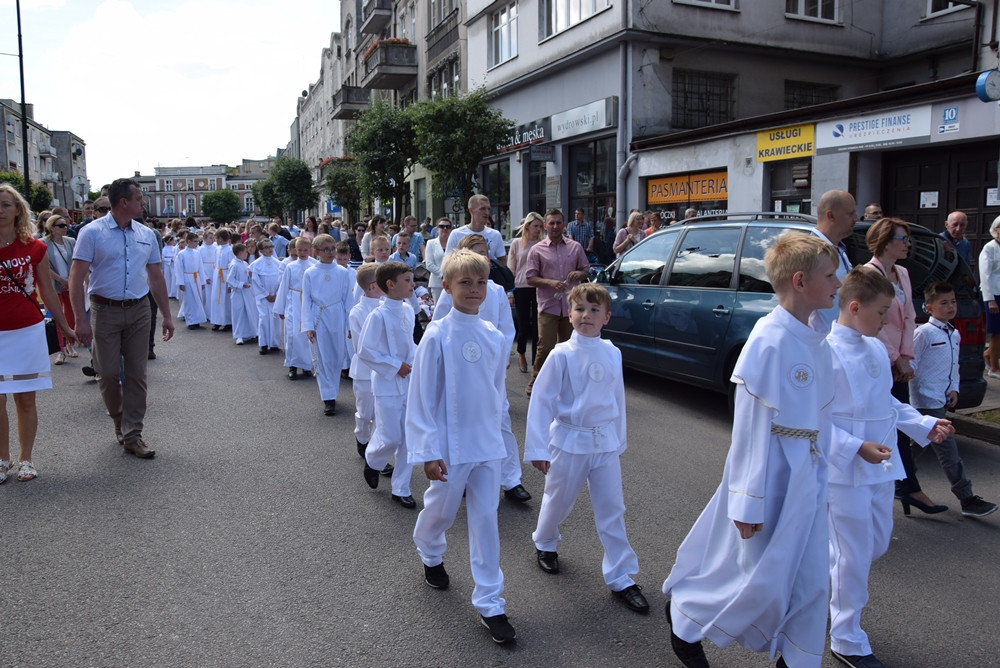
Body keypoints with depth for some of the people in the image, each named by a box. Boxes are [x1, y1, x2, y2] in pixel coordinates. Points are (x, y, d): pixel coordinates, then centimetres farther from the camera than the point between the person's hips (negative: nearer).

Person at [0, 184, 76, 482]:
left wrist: (65, 327, 13)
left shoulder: (34, 248, 1)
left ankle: (26, 459, 19)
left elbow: (48, 293, 9)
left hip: (28, 332, 0)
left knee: (25, 398, 7)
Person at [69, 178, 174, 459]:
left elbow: (156, 277, 13)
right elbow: (76, 278, -9)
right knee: (108, 373, 2)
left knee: (136, 374, 3)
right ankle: (119, 420, 28)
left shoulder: (146, 234, 8)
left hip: (139, 310, 4)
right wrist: (81, 320, -16)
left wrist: (166, 315, 10)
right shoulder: (92, 233, -6)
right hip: (105, 311, -3)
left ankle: (132, 435, 10)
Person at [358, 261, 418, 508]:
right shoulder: (379, 316, -17)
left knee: (409, 439, 8)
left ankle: (401, 489, 21)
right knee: (391, 438, -1)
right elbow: (364, 351, -16)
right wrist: (395, 366, -16)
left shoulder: (408, 311, 3)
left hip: (409, 382, 6)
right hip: (388, 385, -6)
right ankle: (372, 461, 34)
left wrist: (416, 356, 0)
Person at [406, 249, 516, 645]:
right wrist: (428, 451, -13)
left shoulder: (495, 337, -1)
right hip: (451, 446, -3)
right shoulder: (437, 337, -14)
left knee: (486, 519, 8)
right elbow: (422, 397, -12)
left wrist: (495, 427, 14)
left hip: (487, 444, 4)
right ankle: (430, 553, 51)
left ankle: (490, 603, 18)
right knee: (442, 511, 16)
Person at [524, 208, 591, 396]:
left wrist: (579, 274, -7)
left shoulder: (575, 247, 9)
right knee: (545, 347, -8)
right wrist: (550, 282, -16)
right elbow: (530, 278, -1)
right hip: (548, 306, -3)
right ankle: (535, 383, 6)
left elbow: (586, 270, 16)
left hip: (571, 306, 3)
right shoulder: (537, 250, 1)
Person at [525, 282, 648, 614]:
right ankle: (545, 543, 46)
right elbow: (541, 400, -10)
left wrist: (619, 440, 15)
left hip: (605, 442, 3)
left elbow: (618, 398, 10)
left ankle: (621, 577, 17)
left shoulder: (613, 354, -2)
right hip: (569, 440, -3)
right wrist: (537, 448, -12)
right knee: (558, 501, 16)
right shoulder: (562, 355, -13)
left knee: (612, 509, 6)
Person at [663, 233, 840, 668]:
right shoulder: (769, 341, -21)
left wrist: (820, 472, 14)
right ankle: (684, 615, 32)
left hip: (806, 476, 8)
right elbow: (751, 425, -19)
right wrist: (749, 500, -17)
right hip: (771, 474, -7)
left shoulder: (816, 342, 4)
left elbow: (820, 416, 12)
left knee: (811, 580, 14)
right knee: (762, 578, 8)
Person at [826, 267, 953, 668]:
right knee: (854, 556, 3)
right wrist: (856, 447, -25)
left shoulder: (876, 349, 6)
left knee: (877, 544, 20)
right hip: (845, 471, -8)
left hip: (879, 467, 8)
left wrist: (924, 425, 9)